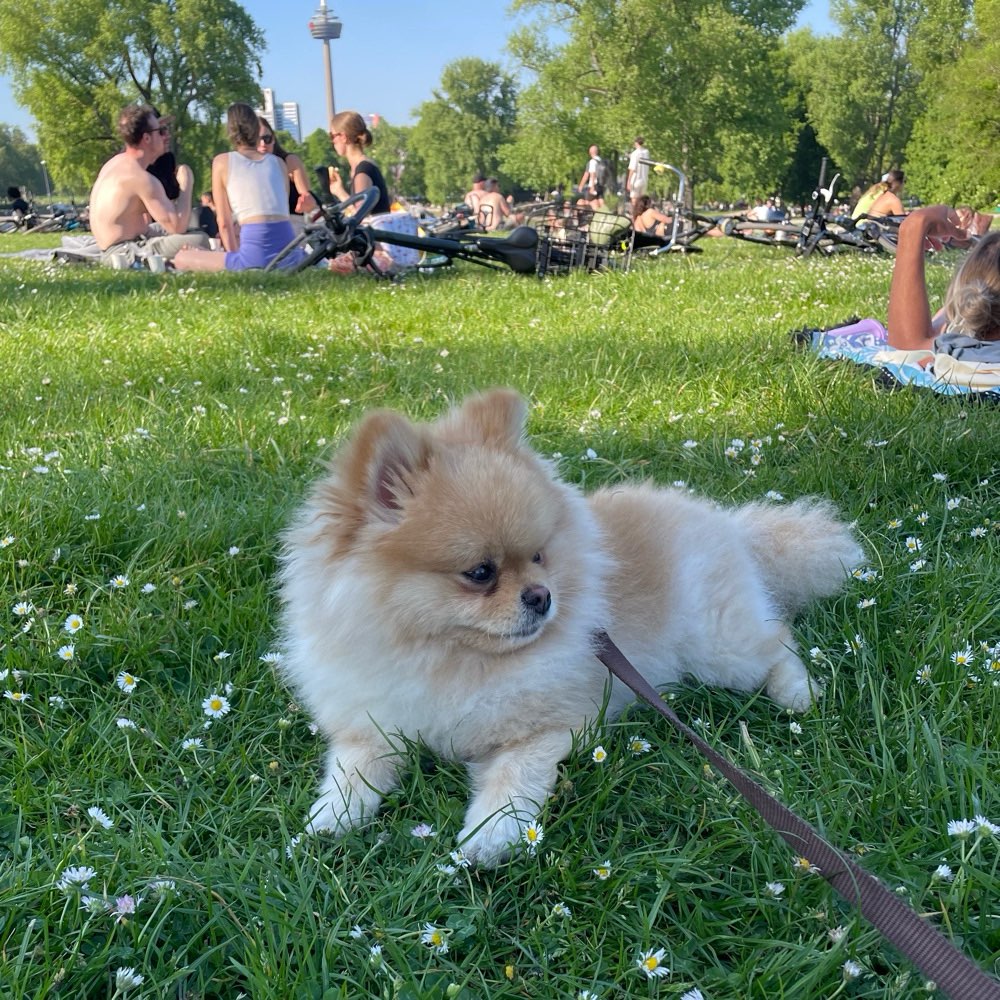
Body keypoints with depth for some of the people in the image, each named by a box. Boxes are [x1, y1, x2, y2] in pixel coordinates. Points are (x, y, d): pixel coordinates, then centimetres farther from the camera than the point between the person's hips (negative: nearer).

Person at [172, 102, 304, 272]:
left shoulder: (222, 162, 10)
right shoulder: (279, 162, 20)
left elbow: (225, 223, 8)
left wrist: (235, 257, 17)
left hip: (255, 256, -4)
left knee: (181, 259, 13)